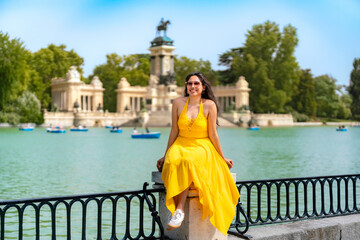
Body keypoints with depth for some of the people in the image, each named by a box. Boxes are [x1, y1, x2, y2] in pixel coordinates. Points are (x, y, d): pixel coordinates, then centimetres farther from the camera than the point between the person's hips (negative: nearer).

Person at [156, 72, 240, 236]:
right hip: (180, 145, 2)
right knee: (172, 163, -33)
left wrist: (223, 158, 5)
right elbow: (174, 131, 10)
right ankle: (174, 210, -31)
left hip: (202, 146, -2)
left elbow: (213, 134, 1)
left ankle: (180, 209, -33)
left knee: (188, 161, -37)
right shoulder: (178, 103, 3)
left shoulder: (209, 105, -4)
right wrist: (165, 155, 12)